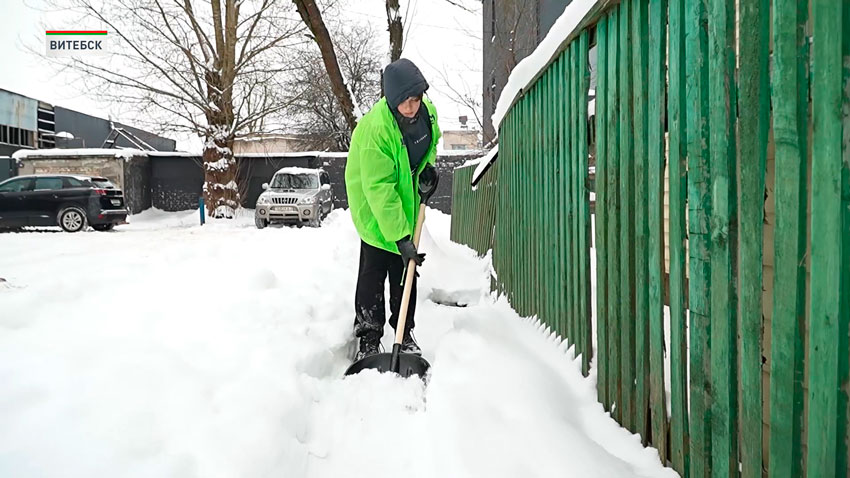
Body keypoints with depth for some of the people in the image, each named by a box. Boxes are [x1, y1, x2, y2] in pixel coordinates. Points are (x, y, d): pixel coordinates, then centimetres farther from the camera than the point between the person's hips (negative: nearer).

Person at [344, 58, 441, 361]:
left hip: (407, 201, 7)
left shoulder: (426, 110, -11)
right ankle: (369, 339, 9)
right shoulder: (375, 128, -33)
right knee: (374, 271, -3)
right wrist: (399, 237, -35)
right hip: (374, 206, -6)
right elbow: (380, 190, -34)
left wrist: (427, 166, -5)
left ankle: (405, 335, 22)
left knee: (406, 271, 10)